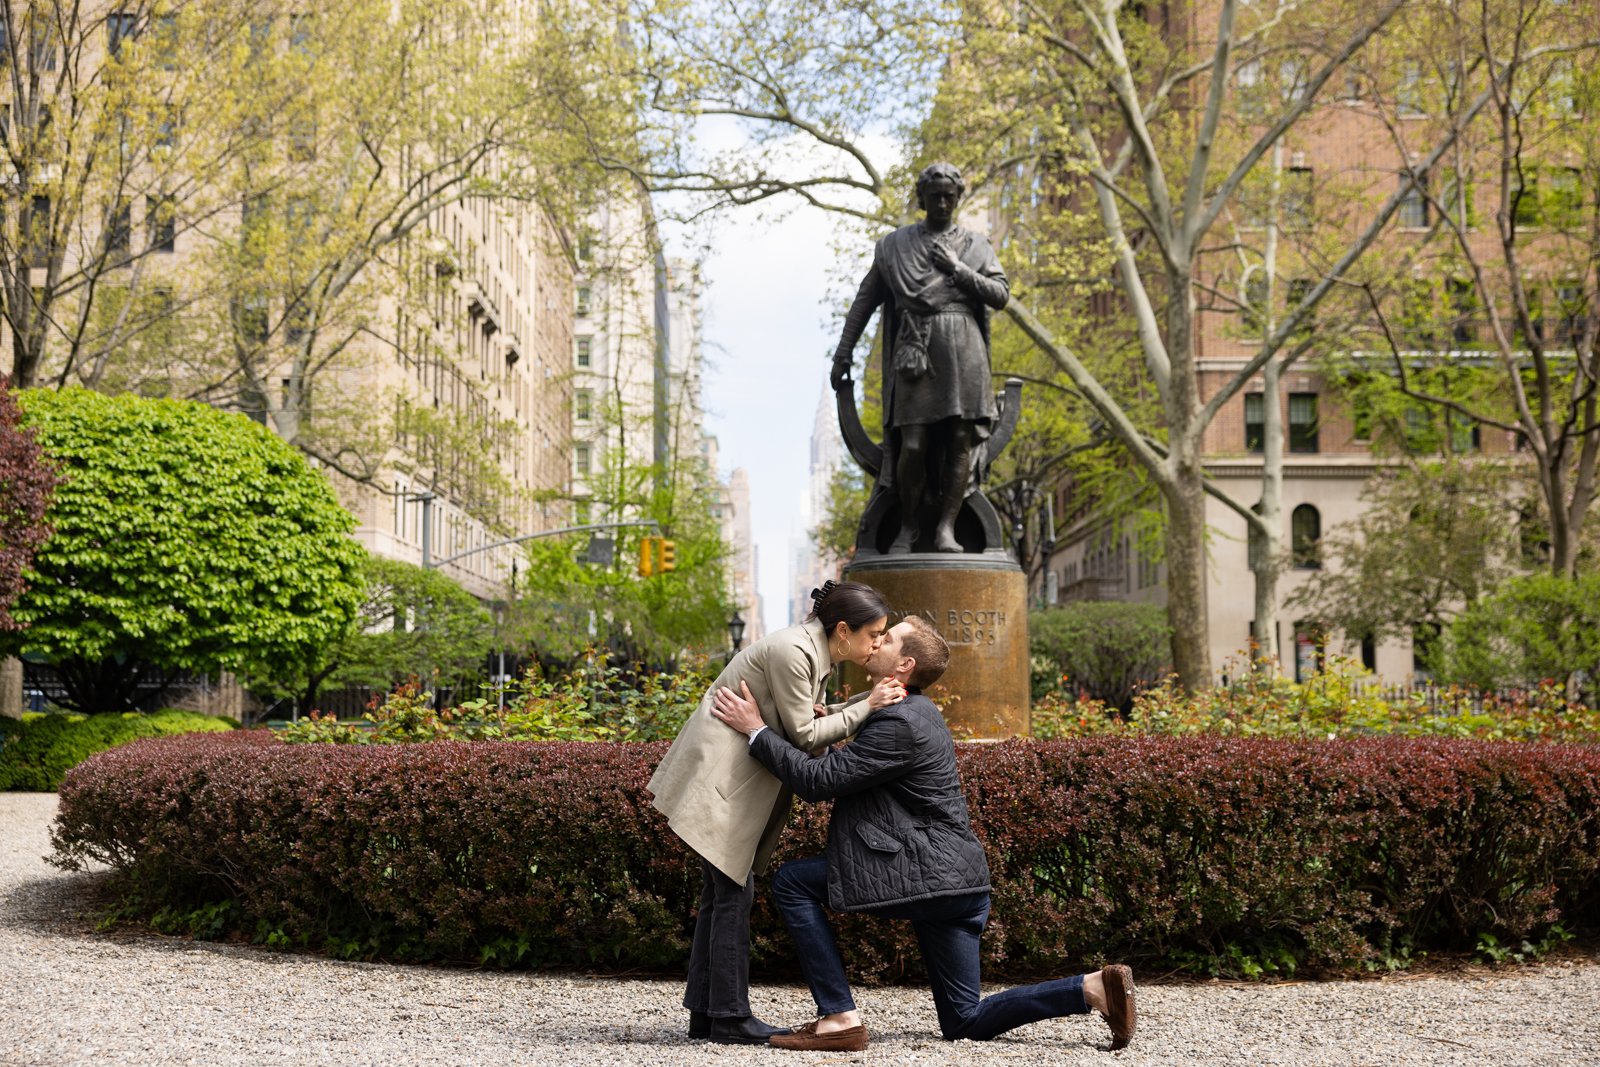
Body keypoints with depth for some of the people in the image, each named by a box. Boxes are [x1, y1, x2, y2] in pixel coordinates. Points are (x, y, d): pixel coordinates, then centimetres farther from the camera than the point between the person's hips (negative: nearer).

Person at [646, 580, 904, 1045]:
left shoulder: (813, 651, 10)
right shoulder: (792, 652, -20)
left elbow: (799, 725, 12)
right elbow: (803, 735, -16)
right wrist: (866, 708, -12)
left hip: (736, 780, 10)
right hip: (720, 780, -10)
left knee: (722, 893, 12)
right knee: (732, 893, -6)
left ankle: (704, 1012, 17)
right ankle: (730, 1018, -1)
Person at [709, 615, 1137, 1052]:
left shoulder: (899, 724, -16)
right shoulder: (916, 711, 16)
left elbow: (819, 781, -19)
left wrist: (757, 730, -14)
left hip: (926, 878, -10)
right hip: (958, 882, 10)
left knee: (792, 882, -4)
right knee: (964, 1023, 14)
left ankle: (839, 1017, -7)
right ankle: (1093, 987, 3)